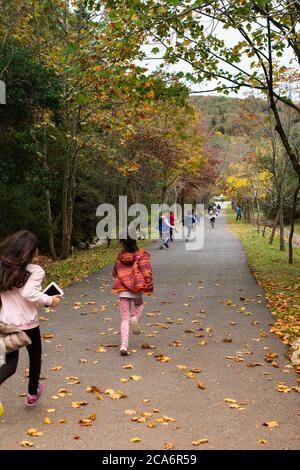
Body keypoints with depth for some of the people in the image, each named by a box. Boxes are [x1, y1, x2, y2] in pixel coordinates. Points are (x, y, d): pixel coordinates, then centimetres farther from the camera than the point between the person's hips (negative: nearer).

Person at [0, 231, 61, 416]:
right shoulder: (34, 271, -17)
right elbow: (29, 293, -28)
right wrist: (50, 300, -15)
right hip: (27, 324, -4)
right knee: (35, 357, 23)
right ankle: (33, 394, 38)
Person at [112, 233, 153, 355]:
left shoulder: (120, 257, 0)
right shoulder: (142, 255, -5)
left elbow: (115, 273, 11)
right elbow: (146, 271, -14)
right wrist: (149, 286, -7)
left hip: (123, 291, 1)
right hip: (137, 290, -1)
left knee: (124, 319, 5)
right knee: (139, 305, 33)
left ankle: (124, 345, -9)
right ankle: (136, 318, -1)